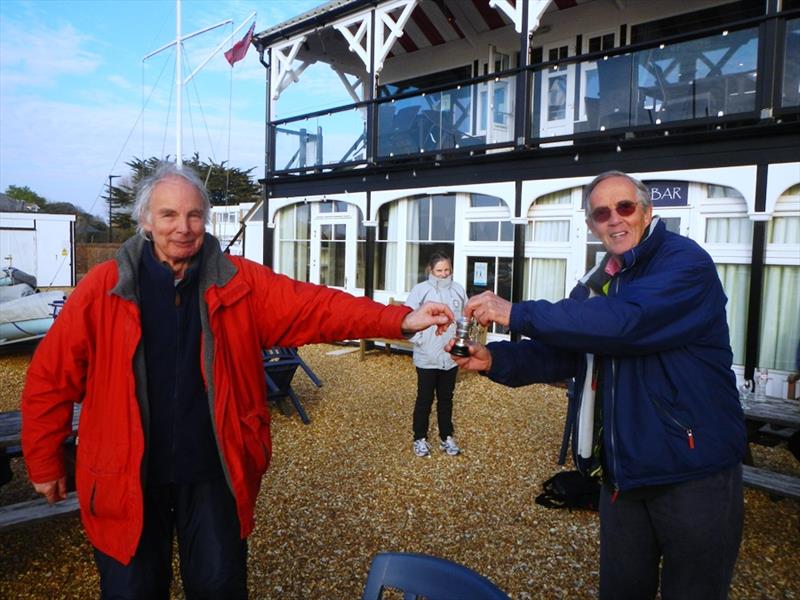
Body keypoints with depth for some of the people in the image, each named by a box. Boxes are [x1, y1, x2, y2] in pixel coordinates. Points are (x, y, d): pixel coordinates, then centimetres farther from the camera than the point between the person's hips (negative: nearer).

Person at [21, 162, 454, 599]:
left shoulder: (239, 282, -6)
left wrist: (400, 320, -26)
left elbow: (313, 306, -16)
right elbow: (51, 378, -1)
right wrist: (45, 463, 5)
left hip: (212, 471, 1)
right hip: (126, 476, 0)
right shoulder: (103, 287, -8)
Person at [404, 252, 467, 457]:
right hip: (427, 357, -3)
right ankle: (420, 439, 23)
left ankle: (446, 437, 29)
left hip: (451, 355, 3)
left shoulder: (458, 290, 2)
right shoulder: (420, 290, -9)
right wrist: (418, 340, -15)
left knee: (446, 398, 16)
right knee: (425, 399, 8)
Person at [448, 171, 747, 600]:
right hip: (623, 470, 7)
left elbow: (627, 324, -33)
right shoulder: (597, 284, 9)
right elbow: (559, 351, 4)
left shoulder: (686, 264, -15)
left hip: (695, 470, -6)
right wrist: (495, 359, -15)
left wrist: (517, 313, -31)